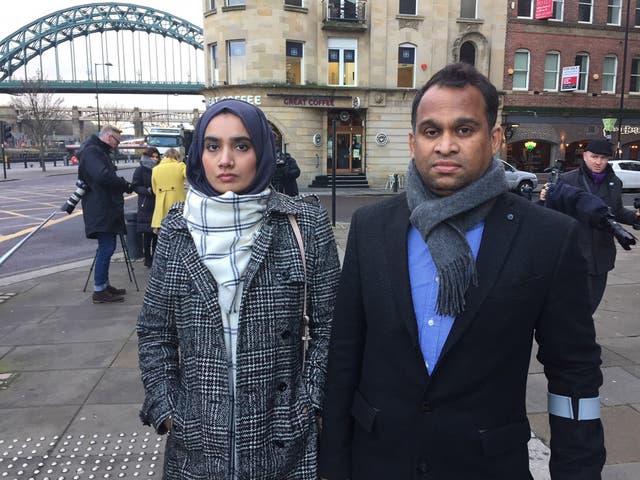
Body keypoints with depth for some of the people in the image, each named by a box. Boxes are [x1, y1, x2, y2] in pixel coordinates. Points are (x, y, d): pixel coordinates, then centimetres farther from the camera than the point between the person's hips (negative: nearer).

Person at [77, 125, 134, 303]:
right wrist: (125, 185, -16)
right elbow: (103, 176, -28)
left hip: (107, 210, 11)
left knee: (107, 247, 15)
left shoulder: (99, 151, 21)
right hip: (100, 210, -11)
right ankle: (99, 290, -2)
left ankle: (104, 285, 24)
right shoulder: (91, 151, -13)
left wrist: (122, 184, 4)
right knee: (106, 248, -8)